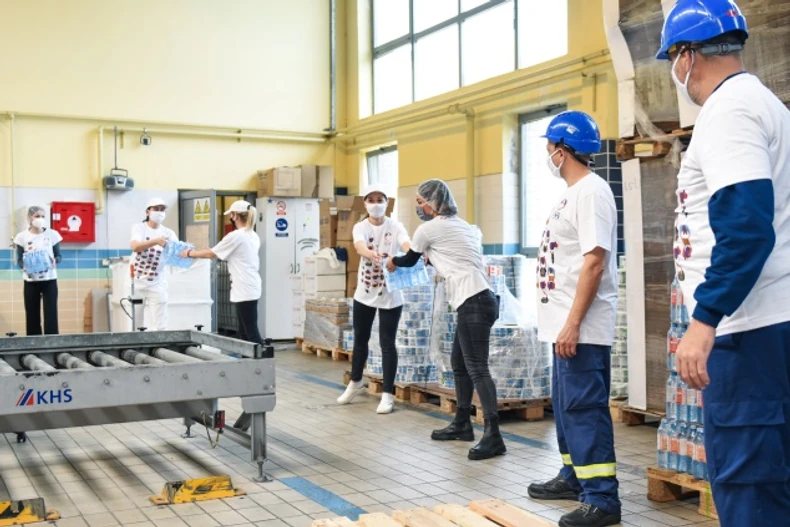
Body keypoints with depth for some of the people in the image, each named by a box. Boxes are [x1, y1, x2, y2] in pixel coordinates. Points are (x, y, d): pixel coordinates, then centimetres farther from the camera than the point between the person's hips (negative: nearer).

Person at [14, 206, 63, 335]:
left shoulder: (52, 234, 1)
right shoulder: (22, 236, 0)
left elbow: (58, 255, 5)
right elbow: (19, 260, 3)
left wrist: (55, 261, -17)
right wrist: (25, 265, -19)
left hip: (49, 280, 0)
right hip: (31, 281, 0)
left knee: (51, 313, -3)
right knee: (32, 315, 3)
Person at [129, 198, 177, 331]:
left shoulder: (168, 233, 2)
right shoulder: (139, 227, -3)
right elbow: (135, 247, -24)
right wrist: (155, 241, -40)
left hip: (157, 284, 1)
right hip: (137, 282, -1)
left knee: (160, 326, -2)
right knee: (136, 324, 7)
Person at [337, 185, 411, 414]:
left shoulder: (395, 226, -6)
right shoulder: (360, 227, -4)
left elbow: (407, 245, -25)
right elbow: (359, 247, -26)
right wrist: (371, 254, -51)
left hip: (390, 294, -2)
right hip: (364, 292, 3)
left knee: (387, 343, -3)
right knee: (360, 339, 16)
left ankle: (388, 394, 6)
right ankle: (355, 382, 37)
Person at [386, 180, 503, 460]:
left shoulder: (429, 228, -2)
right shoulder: (460, 225, 21)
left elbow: (410, 260, 14)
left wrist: (393, 261, 35)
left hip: (473, 303, -10)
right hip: (478, 300, 10)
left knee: (476, 368, -12)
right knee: (459, 364, 17)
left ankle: (493, 436, -15)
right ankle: (462, 424, 25)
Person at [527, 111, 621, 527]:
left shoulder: (591, 191, -14)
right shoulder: (573, 194, 16)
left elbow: (595, 261, -21)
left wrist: (573, 323, -23)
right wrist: (563, 323, 18)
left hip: (582, 327, -10)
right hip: (565, 324, 10)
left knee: (584, 407, -7)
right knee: (565, 403, 18)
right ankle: (574, 477, 31)